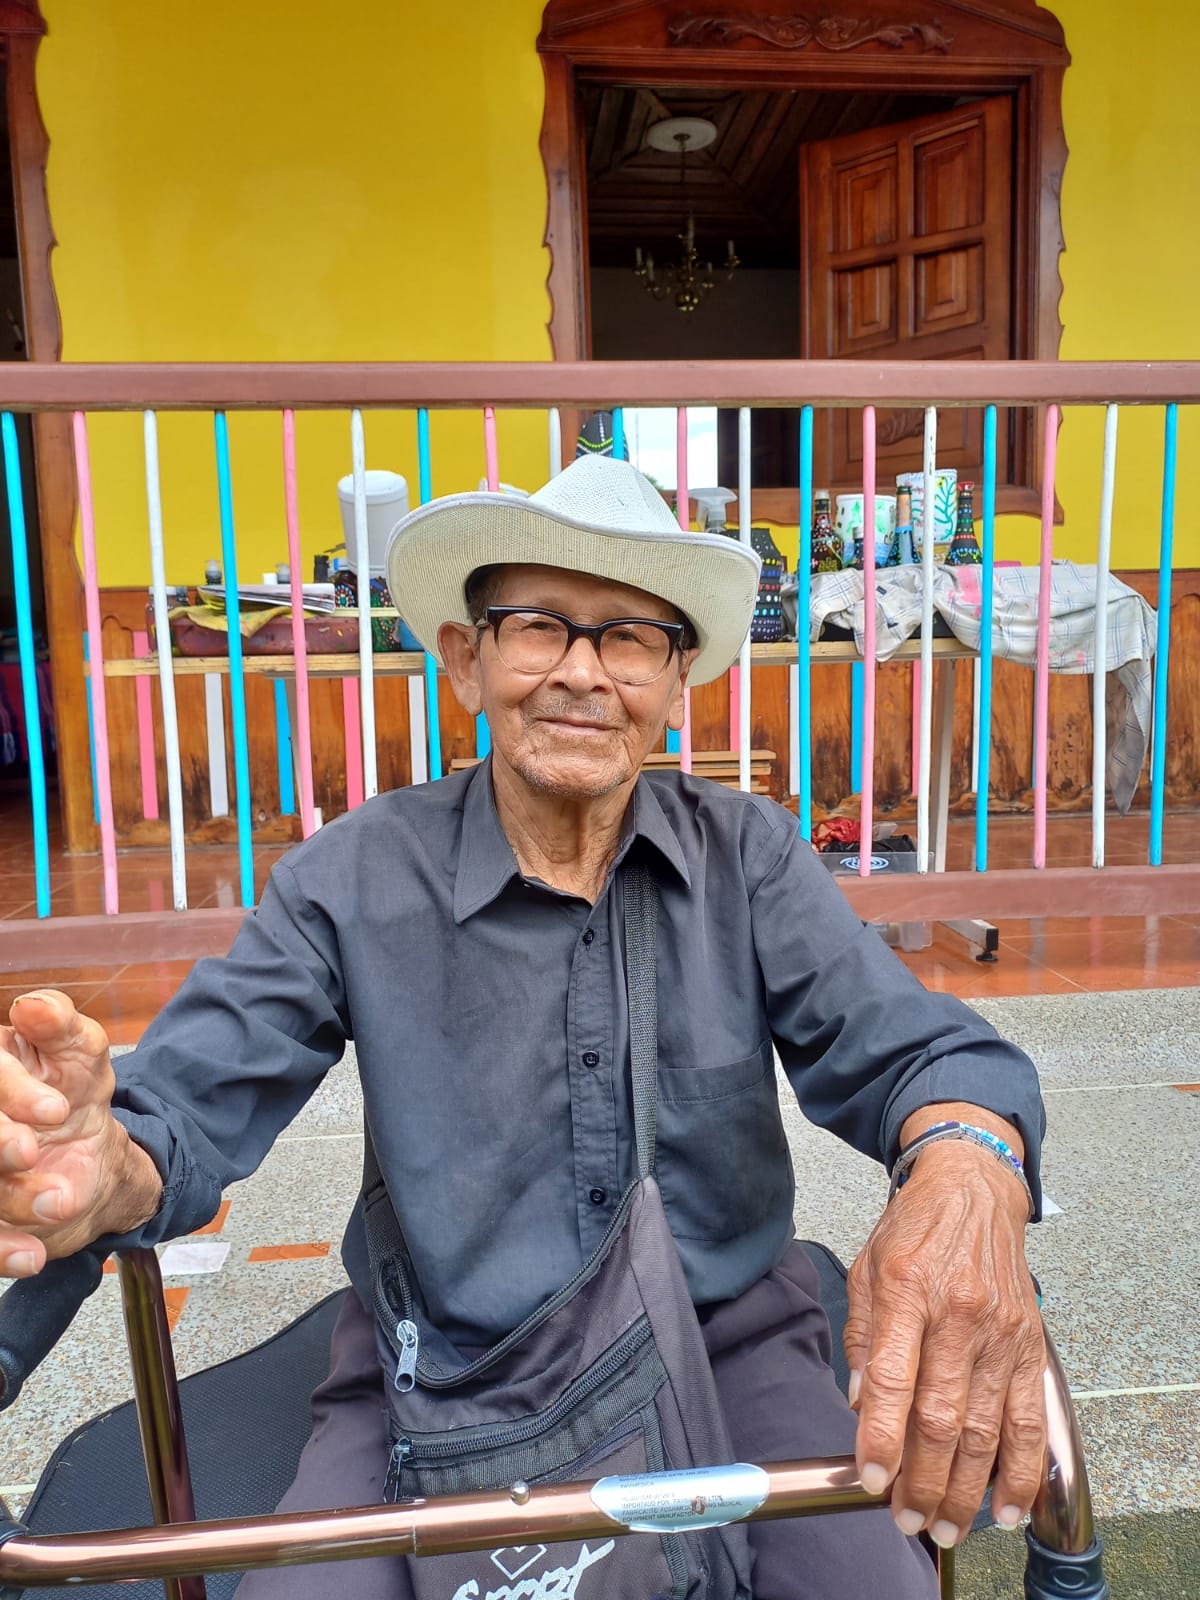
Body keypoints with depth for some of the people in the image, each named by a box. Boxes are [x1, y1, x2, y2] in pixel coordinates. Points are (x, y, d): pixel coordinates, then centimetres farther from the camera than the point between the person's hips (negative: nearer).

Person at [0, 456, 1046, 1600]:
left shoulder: (748, 856, -3)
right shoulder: (354, 878, -6)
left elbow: (905, 1051, -11)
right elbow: (190, 1108, -9)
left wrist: (965, 1174, -36)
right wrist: (97, 1169, -34)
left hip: (730, 1343, 1)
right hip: (439, 1370, 0)